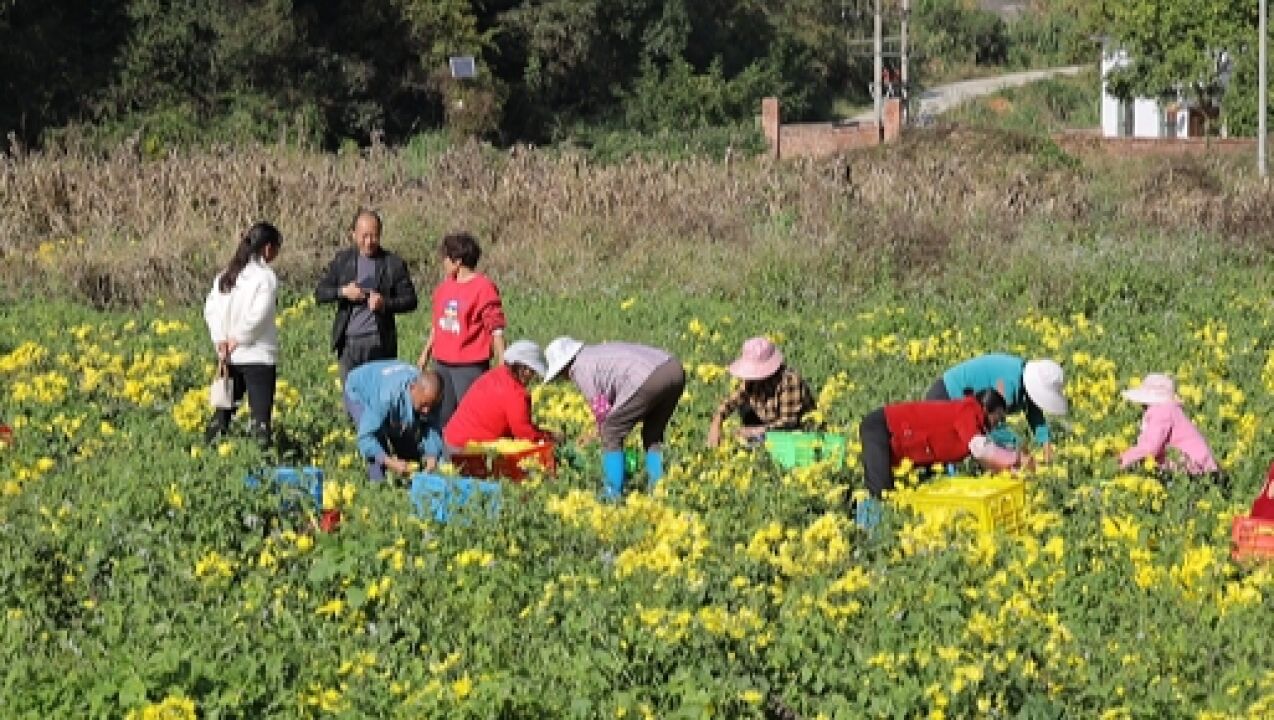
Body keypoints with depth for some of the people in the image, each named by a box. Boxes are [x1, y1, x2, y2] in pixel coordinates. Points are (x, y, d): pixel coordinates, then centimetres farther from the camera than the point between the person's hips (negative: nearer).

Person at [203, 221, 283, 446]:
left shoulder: (226, 275, 8)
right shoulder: (266, 277, -11)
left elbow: (210, 309, 2)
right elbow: (258, 315, -19)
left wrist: (221, 340, -5)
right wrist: (237, 340, -7)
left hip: (229, 357, 6)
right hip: (259, 357, -6)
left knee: (224, 409, 15)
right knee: (261, 413, -4)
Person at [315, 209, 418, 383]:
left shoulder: (394, 263, 1)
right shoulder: (342, 260, 8)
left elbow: (410, 300, 3)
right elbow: (320, 293, 9)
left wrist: (386, 303, -16)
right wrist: (342, 292, -11)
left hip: (379, 343, -2)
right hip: (349, 341, 2)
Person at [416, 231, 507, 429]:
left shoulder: (484, 287, -10)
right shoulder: (444, 287, 12)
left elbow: (496, 329, -10)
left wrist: (502, 364, -12)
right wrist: (426, 353, 26)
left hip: (470, 367, -7)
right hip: (442, 365, 7)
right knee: (442, 417, 11)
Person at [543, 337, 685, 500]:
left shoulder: (581, 369, 7)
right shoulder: (599, 352, 34)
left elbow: (601, 409, 6)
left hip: (650, 379, -9)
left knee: (612, 434, 7)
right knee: (653, 434, 25)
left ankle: (613, 494, 7)